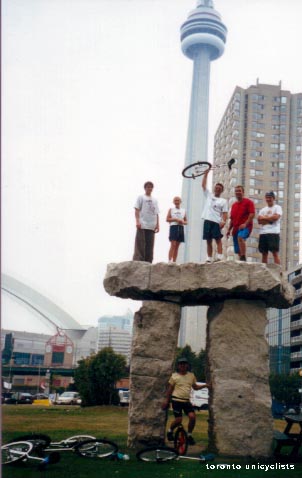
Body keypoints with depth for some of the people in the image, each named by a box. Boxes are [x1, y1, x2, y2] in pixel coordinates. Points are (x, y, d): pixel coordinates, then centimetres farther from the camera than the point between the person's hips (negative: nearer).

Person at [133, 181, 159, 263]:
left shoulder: (154, 200, 22)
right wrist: (137, 221, -13)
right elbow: (137, 210, 0)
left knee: (150, 246, 3)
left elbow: (156, 213, 19)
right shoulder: (141, 197, 8)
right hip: (142, 225, -5)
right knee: (140, 245, -10)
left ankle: (148, 262, 4)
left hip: (152, 226, 5)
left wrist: (157, 225, 8)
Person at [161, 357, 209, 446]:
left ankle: (189, 435, 6)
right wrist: (166, 400, 3)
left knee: (192, 417, -14)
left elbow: (195, 387, 16)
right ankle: (170, 431, 22)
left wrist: (204, 386, 0)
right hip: (177, 401, -3)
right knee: (178, 419, -9)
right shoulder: (174, 376, -3)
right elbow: (170, 389, 4)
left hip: (187, 401, 3)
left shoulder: (191, 375, 7)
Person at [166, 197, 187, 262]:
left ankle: (174, 261, 4)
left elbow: (186, 221, 17)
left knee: (177, 246, 3)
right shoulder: (171, 209, 9)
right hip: (173, 227, -4)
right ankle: (170, 260, -20)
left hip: (181, 228, 4)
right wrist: (175, 219, -11)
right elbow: (167, 219, 1)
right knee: (173, 244, -15)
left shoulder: (183, 211, 17)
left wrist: (183, 222, -5)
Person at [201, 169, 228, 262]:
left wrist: (223, 221, -15)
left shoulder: (223, 201, 11)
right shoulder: (209, 196, 19)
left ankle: (219, 257, -17)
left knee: (218, 239, -10)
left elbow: (225, 213, 3)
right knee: (208, 241, 4)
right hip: (207, 221, 3)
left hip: (217, 222, -3)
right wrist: (206, 173, 10)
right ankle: (209, 259, 5)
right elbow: (203, 185, 14)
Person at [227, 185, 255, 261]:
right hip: (236, 228, 7)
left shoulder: (248, 202, 1)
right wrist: (229, 230, 15)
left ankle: (243, 258, -38)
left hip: (245, 227, -7)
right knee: (237, 250, 5)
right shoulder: (234, 205, 20)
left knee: (240, 237, -36)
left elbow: (252, 214, -11)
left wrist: (245, 224, -21)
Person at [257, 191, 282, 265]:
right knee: (264, 253, 6)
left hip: (274, 233, -5)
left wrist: (264, 218, 0)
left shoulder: (277, 207, 5)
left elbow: (275, 217, -12)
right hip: (263, 233, 5)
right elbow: (259, 221, 6)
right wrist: (270, 219, -6)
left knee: (275, 253, -8)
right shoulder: (262, 209, 19)